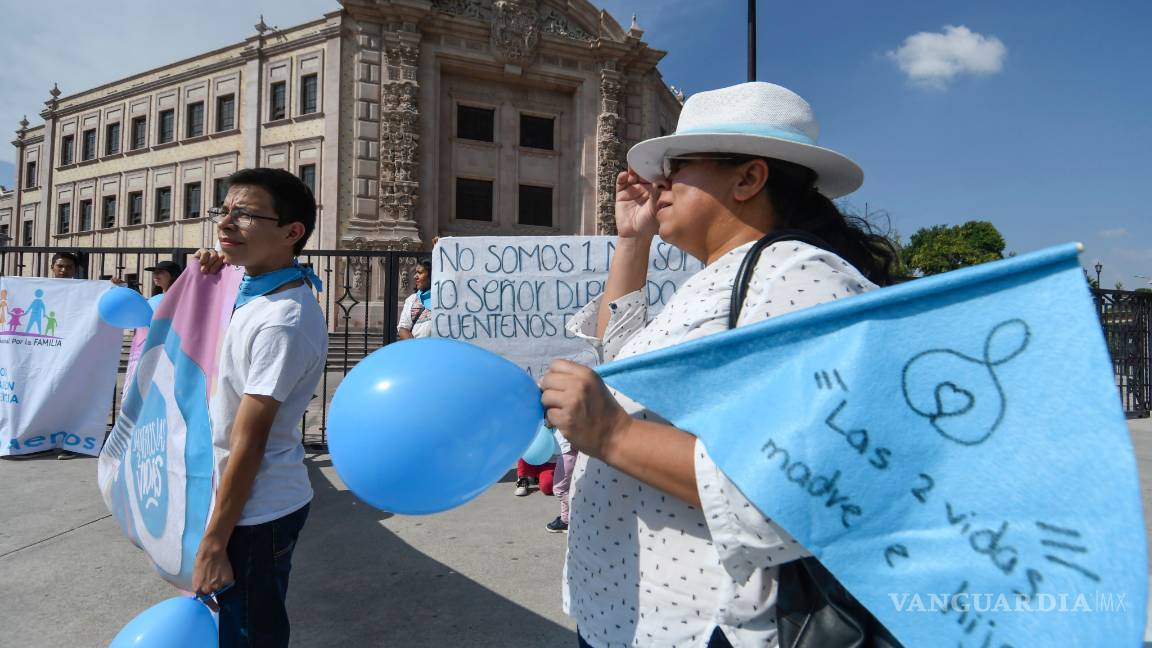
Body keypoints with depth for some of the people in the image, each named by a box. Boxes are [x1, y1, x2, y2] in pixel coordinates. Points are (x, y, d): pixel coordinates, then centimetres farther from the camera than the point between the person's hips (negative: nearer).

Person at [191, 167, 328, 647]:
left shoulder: (282, 322, -25)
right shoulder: (255, 290, 3)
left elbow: (248, 444, -23)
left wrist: (212, 544, -17)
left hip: (255, 515, -9)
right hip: (265, 504, 9)